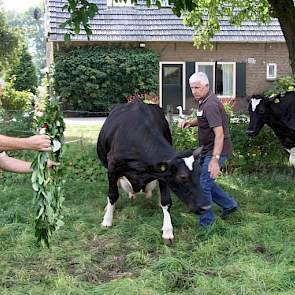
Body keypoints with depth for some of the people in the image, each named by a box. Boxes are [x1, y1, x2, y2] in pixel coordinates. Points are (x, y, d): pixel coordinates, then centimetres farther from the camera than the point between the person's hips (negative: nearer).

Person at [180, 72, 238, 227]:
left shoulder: (210, 105, -23)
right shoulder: (203, 101, 8)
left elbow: (219, 133, -30)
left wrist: (215, 159, -38)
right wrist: (190, 122, 6)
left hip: (216, 151, -10)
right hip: (207, 150, 10)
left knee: (203, 185, -6)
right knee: (204, 180, 19)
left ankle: (206, 223, 9)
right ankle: (229, 204, 31)